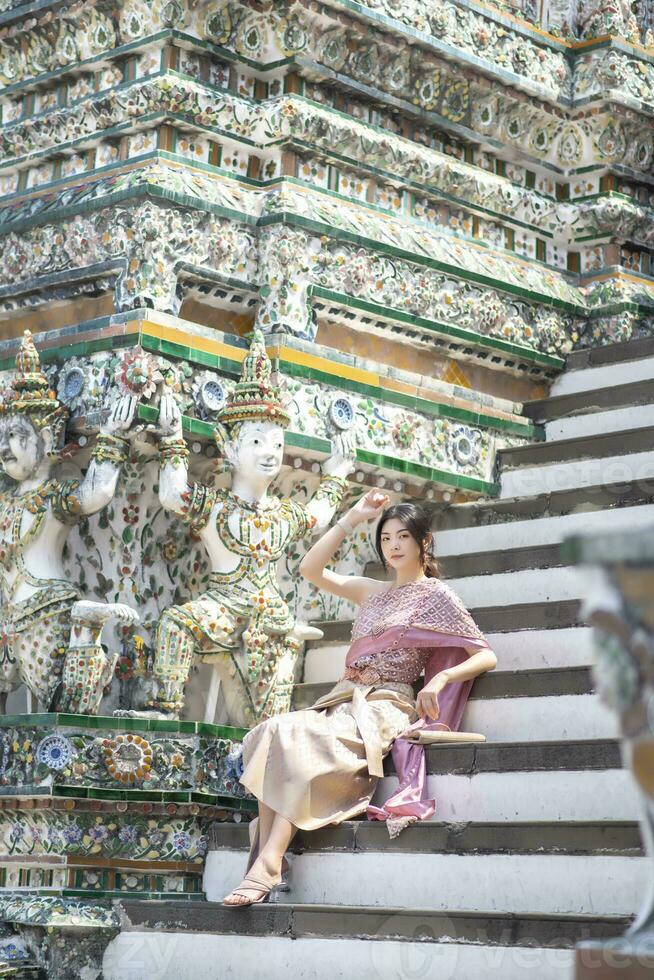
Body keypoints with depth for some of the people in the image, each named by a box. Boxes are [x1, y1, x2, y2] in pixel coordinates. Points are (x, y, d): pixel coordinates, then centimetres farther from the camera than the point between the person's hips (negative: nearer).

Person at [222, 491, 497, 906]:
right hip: (343, 701, 6)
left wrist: (441, 678, -18)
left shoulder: (437, 596, 5)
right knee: (268, 734, -25)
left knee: (294, 736, -33)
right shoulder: (373, 591, 24)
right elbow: (311, 569, 21)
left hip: (384, 707, -6)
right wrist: (353, 518, 17)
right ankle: (265, 863, -35)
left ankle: (268, 865, -37)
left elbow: (486, 656, 0)